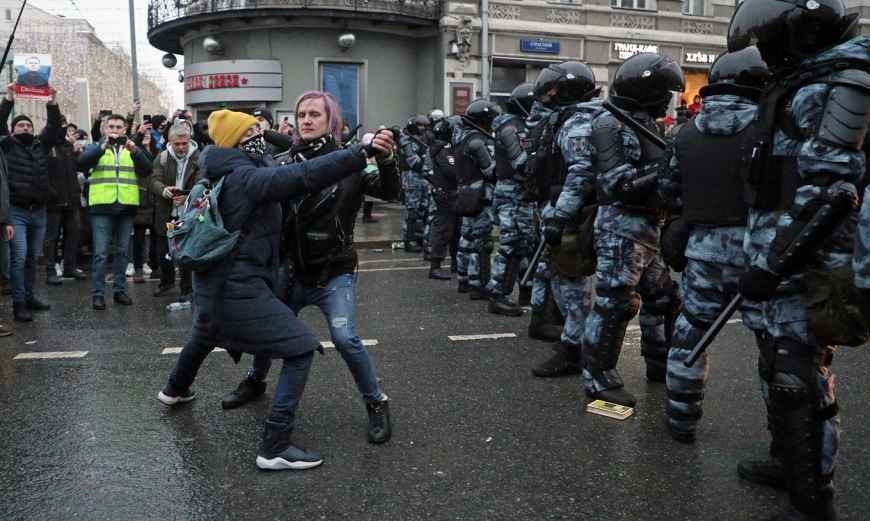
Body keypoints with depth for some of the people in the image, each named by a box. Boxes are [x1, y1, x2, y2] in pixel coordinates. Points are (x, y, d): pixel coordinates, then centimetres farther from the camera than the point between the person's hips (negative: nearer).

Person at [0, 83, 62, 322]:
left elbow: (55, 128, 3)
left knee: (33, 258, 12)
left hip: (39, 211, 4)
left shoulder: (41, 144, 12)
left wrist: (52, 102, -7)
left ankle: (29, 297, 22)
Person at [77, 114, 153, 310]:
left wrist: (134, 150, -19)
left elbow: (147, 170, -3)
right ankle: (98, 294, 1)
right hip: (102, 207, -2)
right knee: (101, 253, -4)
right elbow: (82, 163, -12)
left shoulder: (133, 148, 14)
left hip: (126, 207, 2)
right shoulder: (95, 147, 9)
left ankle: (120, 290, 18)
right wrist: (103, 146, -24)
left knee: (122, 252, 10)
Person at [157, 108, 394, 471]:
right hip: (239, 288, -10)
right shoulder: (246, 177, -19)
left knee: (205, 335, 38)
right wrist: (362, 153, -36)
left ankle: (175, 390, 65)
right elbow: (304, 175, -31)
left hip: (211, 283, 10)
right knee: (301, 349, -9)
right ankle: (274, 448, -10)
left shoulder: (217, 176, 9)